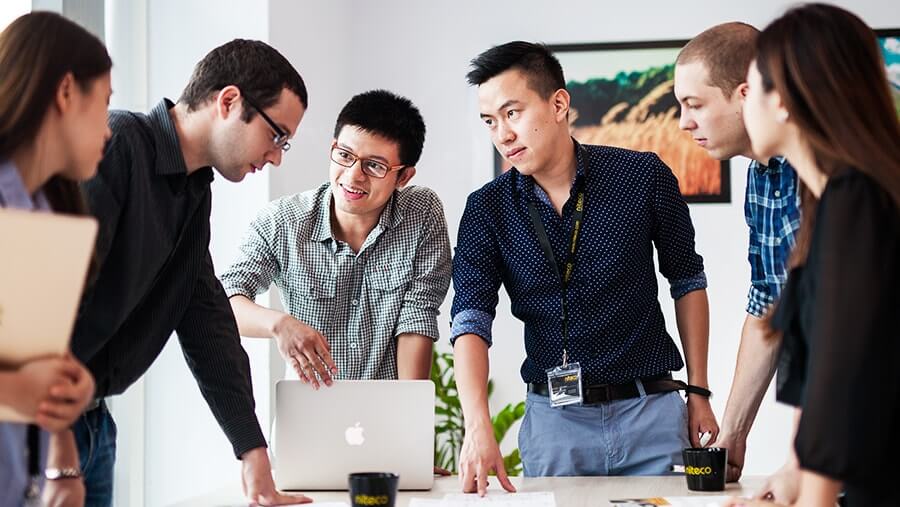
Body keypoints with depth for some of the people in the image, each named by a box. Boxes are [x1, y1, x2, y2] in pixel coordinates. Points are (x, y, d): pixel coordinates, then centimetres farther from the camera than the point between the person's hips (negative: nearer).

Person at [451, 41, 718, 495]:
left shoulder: (643, 177, -4)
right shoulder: (486, 210, -2)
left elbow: (687, 281, 8)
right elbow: (471, 321, -11)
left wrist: (698, 391, 5)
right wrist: (478, 428, -27)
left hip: (650, 411, 0)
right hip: (552, 419, 1)